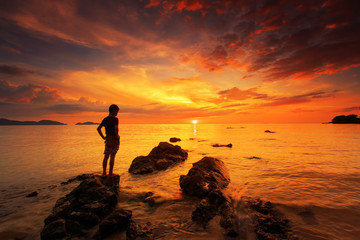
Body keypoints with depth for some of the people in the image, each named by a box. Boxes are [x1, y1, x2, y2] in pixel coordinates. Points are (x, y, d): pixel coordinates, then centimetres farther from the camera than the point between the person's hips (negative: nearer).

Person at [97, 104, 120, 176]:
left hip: (107, 139, 6)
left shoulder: (105, 119, 10)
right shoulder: (115, 119, -12)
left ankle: (104, 172, 15)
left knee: (106, 156, 10)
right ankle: (110, 173, 5)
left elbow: (98, 128, 10)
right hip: (114, 140, -6)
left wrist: (103, 137, 10)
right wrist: (117, 136, -13)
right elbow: (116, 128, -28)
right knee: (112, 156, -1)